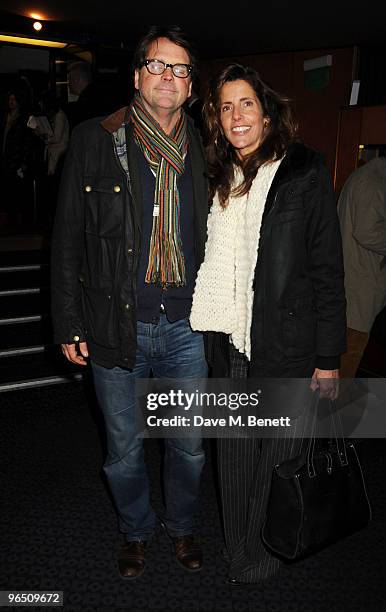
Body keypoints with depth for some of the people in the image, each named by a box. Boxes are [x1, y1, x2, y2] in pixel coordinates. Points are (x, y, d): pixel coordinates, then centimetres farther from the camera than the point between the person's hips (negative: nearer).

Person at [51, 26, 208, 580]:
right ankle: (135, 530, 44)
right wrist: (68, 322, -4)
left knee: (190, 446, 15)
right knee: (125, 451, 15)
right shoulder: (95, 142, -3)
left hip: (186, 327, 2)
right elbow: (67, 239, -2)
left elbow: (215, 239, 11)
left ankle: (182, 525, 44)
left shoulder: (203, 150, 4)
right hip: (117, 326, -1)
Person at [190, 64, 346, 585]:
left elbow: (328, 267, -7)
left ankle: (265, 554, 32)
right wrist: (209, 334, 9)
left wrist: (328, 356, -9)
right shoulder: (218, 178, 10)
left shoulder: (304, 171, -5)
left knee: (277, 454, 9)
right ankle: (237, 548, 38)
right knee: (234, 454, 16)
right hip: (228, 342, 5)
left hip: (285, 343, -4)